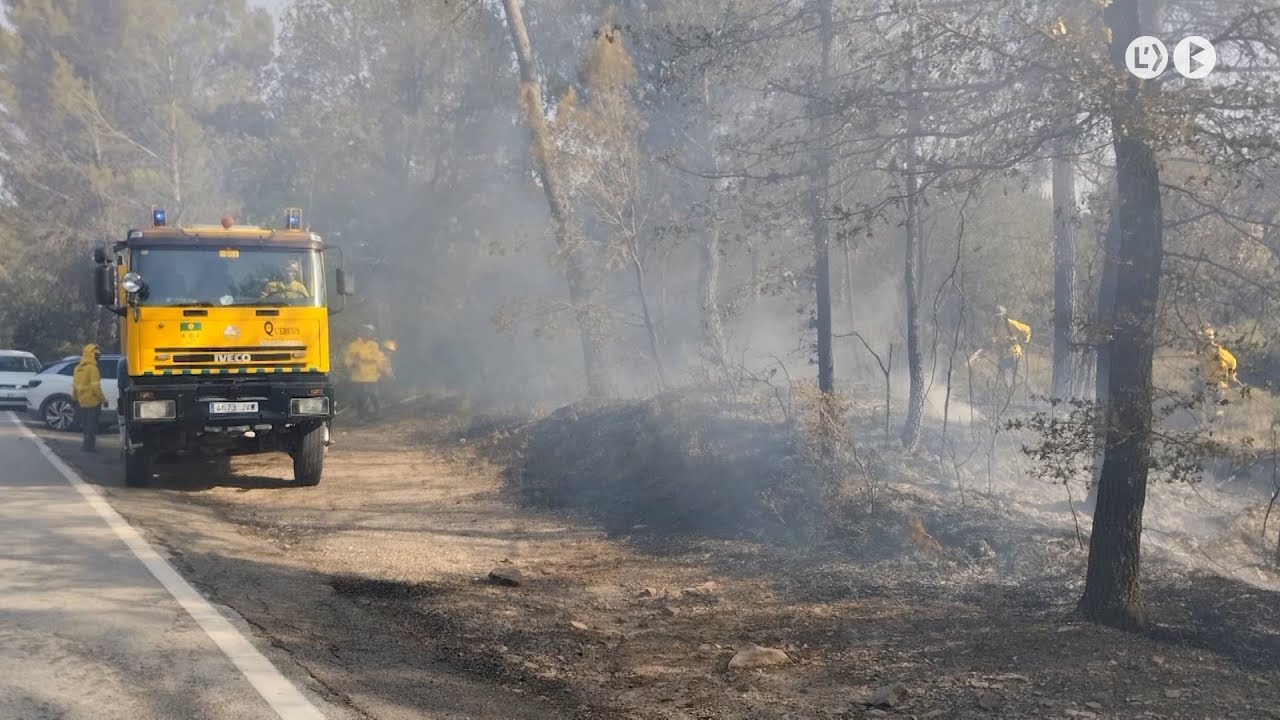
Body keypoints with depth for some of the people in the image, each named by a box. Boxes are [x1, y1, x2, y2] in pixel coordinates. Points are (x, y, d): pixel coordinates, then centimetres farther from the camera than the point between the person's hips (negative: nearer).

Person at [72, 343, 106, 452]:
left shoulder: (78, 368, 7)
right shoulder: (92, 368, -17)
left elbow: (74, 386, 12)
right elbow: (95, 387, -20)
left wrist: (75, 398, 22)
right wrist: (103, 399, -13)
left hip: (82, 402, 8)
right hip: (92, 401, -8)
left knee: (85, 424, 17)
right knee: (92, 424, 0)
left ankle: (88, 445, 26)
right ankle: (89, 446, 1)